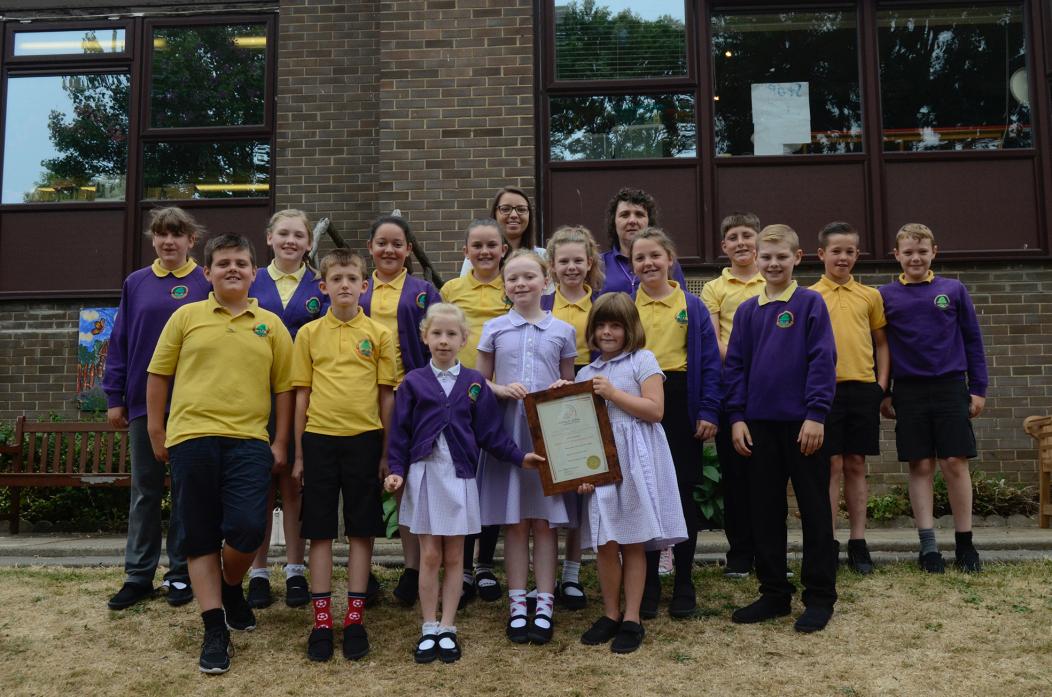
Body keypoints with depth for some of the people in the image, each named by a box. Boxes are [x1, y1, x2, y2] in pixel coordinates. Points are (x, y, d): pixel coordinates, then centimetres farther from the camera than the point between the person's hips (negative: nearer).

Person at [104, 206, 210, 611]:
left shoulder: (206, 284, -2)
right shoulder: (135, 284, 6)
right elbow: (119, 343, 7)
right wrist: (114, 398, 4)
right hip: (143, 403, 3)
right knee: (144, 491, 9)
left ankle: (181, 574, 17)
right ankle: (139, 575, 18)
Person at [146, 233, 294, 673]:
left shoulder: (270, 324, 9)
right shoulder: (186, 316, 7)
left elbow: (283, 386, 9)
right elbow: (158, 375, 10)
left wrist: (280, 442, 4)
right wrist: (156, 432, 7)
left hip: (249, 440, 0)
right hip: (192, 439, 0)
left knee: (247, 529, -11)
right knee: (200, 537, 4)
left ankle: (231, 588, 22)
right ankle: (215, 630, 14)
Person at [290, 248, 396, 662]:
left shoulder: (379, 334, 3)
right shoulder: (309, 334, 5)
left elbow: (386, 395, 4)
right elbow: (302, 394, 6)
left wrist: (387, 452, 1)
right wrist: (298, 454, 5)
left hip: (364, 438, 0)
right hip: (319, 439, 1)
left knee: (361, 530, 5)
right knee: (320, 531, 5)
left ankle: (355, 618, 15)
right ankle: (321, 621, 13)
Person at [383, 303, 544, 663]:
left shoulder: (474, 383, 3)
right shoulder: (413, 382, 0)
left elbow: (489, 431, 5)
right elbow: (401, 431, 1)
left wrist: (519, 456, -1)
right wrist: (397, 470, -8)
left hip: (460, 475, 1)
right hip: (424, 473, -1)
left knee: (454, 557, 7)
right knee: (430, 556, 3)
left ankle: (447, 629, 17)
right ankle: (428, 629, 15)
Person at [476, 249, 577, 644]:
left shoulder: (562, 330, 6)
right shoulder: (494, 329, 6)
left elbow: (570, 385, 13)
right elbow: (480, 383, 9)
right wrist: (503, 390, -11)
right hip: (507, 430, 0)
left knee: (545, 521, 3)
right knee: (514, 522, 5)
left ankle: (544, 606, 12)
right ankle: (517, 605, 15)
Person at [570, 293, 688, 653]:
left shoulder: (642, 360, 1)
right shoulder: (585, 373, 14)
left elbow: (655, 410, -9)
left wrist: (613, 393, -13)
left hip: (636, 462, -4)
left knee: (633, 542, 1)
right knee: (604, 543, 5)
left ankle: (632, 619, 10)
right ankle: (610, 614, 19)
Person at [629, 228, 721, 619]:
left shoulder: (692, 307, 3)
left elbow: (710, 361, 0)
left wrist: (709, 411, -7)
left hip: (680, 405, -1)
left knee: (684, 493, 6)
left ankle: (684, 586, 18)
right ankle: (647, 584, 19)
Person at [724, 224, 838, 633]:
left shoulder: (811, 304, -2)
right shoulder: (747, 311, 9)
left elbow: (822, 361, -7)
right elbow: (735, 366, 9)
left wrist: (816, 414, -13)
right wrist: (737, 417, 2)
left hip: (802, 423, -4)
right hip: (760, 424, 5)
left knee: (814, 510, 4)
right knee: (765, 510, 10)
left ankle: (819, 596, 14)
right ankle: (774, 593, 22)